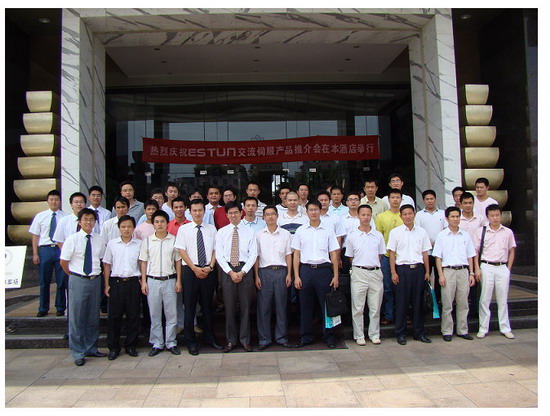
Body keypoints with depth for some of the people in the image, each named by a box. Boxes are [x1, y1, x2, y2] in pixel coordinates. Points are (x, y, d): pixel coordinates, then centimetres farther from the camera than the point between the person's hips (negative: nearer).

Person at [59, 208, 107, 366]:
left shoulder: (99, 240, 4)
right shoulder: (72, 239, -5)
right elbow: (63, 261, -1)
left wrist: (96, 273, 7)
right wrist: (73, 275, 4)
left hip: (95, 280, 4)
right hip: (78, 281, -3)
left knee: (93, 317, 12)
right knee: (77, 317, 2)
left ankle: (91, 348, 26)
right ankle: (78, 353, 14)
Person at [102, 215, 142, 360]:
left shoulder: (139, 244, 3)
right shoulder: (112, 244, 4)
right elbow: (107, 265, 7)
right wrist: (106, 285, 3)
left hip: (133, 282, 0)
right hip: (116, 282, 0)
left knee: (133, 315, 6)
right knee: (114, 315, 5)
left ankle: (131, 346, 20)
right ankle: (113, 347, 19)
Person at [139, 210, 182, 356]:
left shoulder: (174, 240, 0)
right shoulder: (147, 241, 3)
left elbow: (178, 261, 4)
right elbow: (143, 262, 6)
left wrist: (178, 281, 1)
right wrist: (143, 281, 1)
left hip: (169, 280, -1)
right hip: (152, 281, 1)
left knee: (171, 313, 4)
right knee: (154, 314, 8)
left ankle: (171, 343, 17)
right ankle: (157, 344, 19)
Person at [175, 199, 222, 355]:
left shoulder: (211, 229, 10)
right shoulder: (183, 229, 3)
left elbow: (215, 250, 7)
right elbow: (182, 251, -3)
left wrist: (210, 267, -8)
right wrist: (195, 269, -11)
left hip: (208, 270, 2)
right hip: (190, 270, -2)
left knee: (208, 305, 10)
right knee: (190, 306, 3)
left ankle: (209, 337, 24)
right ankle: (190, 341, 14)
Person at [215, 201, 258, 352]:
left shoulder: (249, 231, 4)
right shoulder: (221, 232, 6)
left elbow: (253, 254, 0)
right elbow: (219, 255, 1)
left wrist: (242, 272, -10)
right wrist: (230, 272, -9)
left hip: (245, 270, 0)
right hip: (227, 270, 1)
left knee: (245, 306, 5)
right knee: (229, 306, 5)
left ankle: (245, 340, 17)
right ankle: (231, 340, 17)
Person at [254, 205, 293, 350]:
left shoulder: (285, 234, 7)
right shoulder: (259, 234, 6)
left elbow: (288, 255, 8)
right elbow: (256, 256, 5)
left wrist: (289, 274, 1)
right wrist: (256, 276, -2)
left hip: (281, 271, 1)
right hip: (264, 272, 0)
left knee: (281, 306, 6)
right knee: (263, 307, 2)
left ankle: (281, 337, 18)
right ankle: (264, 339, 12)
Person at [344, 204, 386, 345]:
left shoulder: (378, 236, 8)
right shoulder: (352, 236, 2)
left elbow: (379, 256, 15)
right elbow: (350, 257, 8)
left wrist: (374, 266, 8)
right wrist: (360, 267, 4)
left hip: (376, 272, 2)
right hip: (359, 273, -2)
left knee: (375, 307, 8)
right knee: (358, 307, 1)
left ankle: (374, 334, 19)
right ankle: (359, 336, 11)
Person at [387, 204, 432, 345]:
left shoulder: (422, 232, 9)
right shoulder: (395, 232, 1)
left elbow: (425, 253, 11)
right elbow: (392, 253, 0)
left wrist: (427, 271, 7)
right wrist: (393, 272, -6)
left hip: (418, 269, 3)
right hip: (402, 269, -2)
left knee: (418, 301, 8)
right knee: (401, 302, 1)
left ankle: (419, 332, 19)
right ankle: (401, 334, 11)